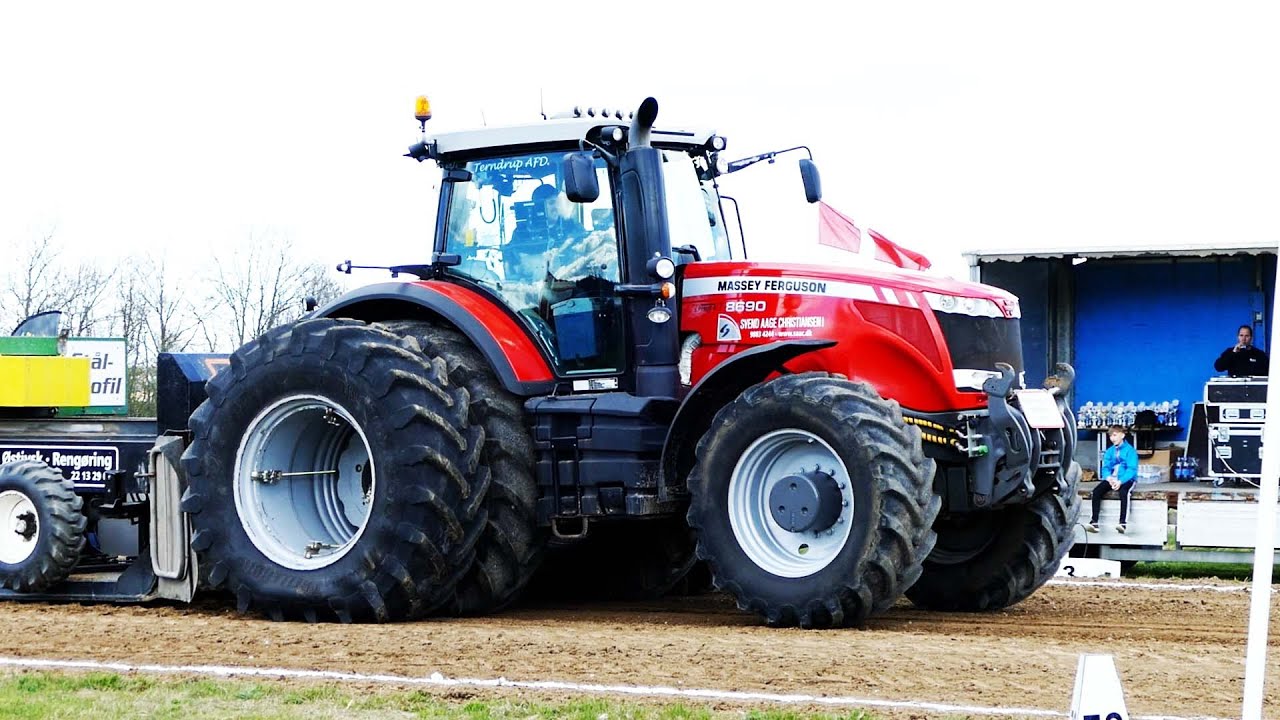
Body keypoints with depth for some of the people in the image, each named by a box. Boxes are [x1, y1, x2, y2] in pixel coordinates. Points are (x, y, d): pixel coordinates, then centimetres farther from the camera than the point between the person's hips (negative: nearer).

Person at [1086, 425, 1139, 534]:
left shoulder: (1130, 450, -5)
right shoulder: (1109, 451, 12)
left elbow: (1131, 470, -13)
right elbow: (1105, 468, 6)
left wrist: (1120, 481, -28)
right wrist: (1109, 478, -18)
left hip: (1126, 480, -5)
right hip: (1112, 479, 5)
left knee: (1123, 492, -38)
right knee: (1096, 491, -20)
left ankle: (1123, 523, -42)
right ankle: (1094, 522, -24)